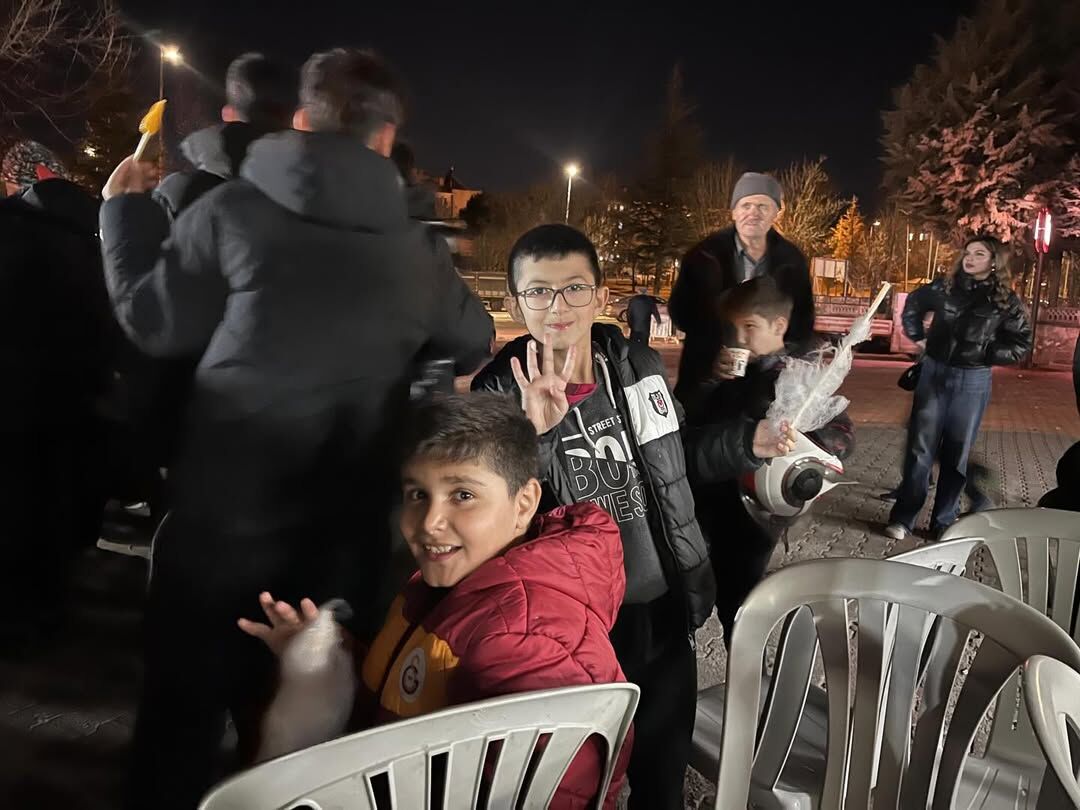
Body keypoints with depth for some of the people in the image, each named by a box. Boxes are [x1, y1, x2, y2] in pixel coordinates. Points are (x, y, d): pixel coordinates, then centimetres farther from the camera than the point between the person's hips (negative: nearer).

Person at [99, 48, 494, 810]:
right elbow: (476, 339, 14)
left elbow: (154, 325, 0)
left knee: (185, 703, 16)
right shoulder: (418, 249, 0)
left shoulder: (232, 209, -9)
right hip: (345, 527, 3)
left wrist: (125, 211, 14)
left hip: (223, 511, -2)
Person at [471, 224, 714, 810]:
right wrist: (537, 435, -32)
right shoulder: (500, 392, -13)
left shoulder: (641, 367, -3)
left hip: (661, 609, 3)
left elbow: (672, 482, 7)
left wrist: (694, 579, 12)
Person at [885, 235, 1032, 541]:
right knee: (920, 447, 2)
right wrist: (917, 337, 7)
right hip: (934, 373, 1)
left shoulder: (1005, 300, -3)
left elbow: (1021, 343, 1)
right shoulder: (945, 286, 0)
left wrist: (987, 354, -10)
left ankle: (944, 522, 18)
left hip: (972, 381, -1)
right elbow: (913, 304, 17)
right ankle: (903, 517, 9)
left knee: (956, 453, 7)